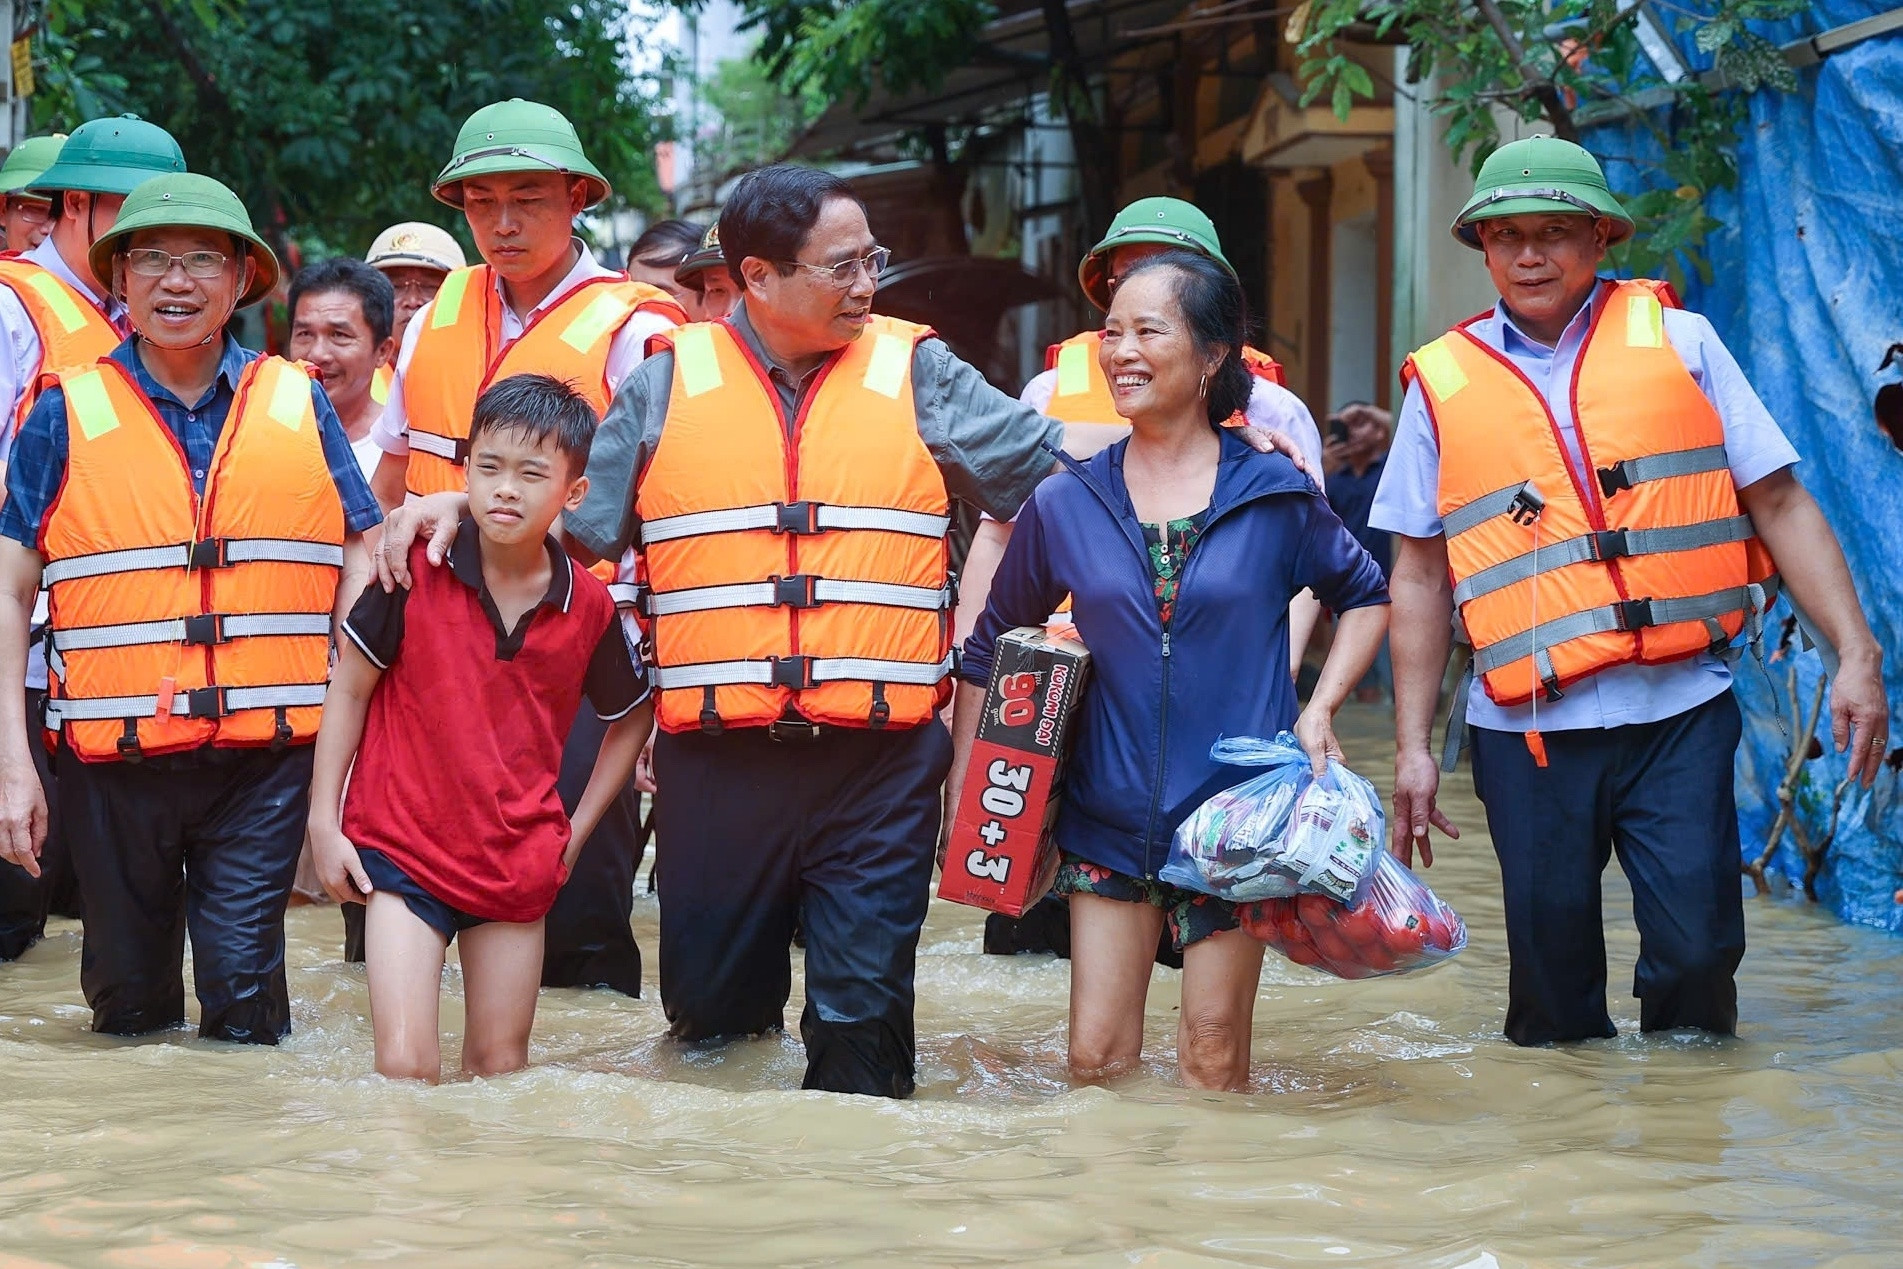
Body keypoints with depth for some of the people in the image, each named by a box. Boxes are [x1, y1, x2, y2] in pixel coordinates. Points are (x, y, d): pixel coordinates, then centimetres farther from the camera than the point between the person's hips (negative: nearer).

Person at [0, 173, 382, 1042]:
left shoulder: (296, 405, 8)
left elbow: (359, 563, 11)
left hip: (266, 753, 0)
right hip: (114, 754, 0)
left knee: (245, 994, -5)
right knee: (128, 998, 11)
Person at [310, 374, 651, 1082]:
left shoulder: (588, 607, -3)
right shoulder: (415, 572, -10)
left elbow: (632, 717, 14)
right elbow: (349, 688, -1)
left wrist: (578, 829, 9)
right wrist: (323, 822, -3)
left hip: (518, 861, 3)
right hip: (404, 846, -2)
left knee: (501, 1068, 12)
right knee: (405, 1068, -11)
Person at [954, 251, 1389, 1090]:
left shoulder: (1275, 496, -2)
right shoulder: (1066, 503, 2)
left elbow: (1366, 596, 13)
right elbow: (990, 648, 12)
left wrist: (1320, 710, -1)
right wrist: (962, 793, 8)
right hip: (1107, 821, 2)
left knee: (1213, 1065, 3)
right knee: (1096, 1058, 1)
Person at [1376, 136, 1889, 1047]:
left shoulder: (1675, 340, 8)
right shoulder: (1443, 383, 10)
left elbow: (1780, 503, 6)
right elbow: (1420, 576, 13)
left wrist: (1855, 654, -3)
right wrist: (1411, 747, 9)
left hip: (1679, 708, -1)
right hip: (1528, 726, 1)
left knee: (1696, 953, -6)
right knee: (1552, 971, 3)